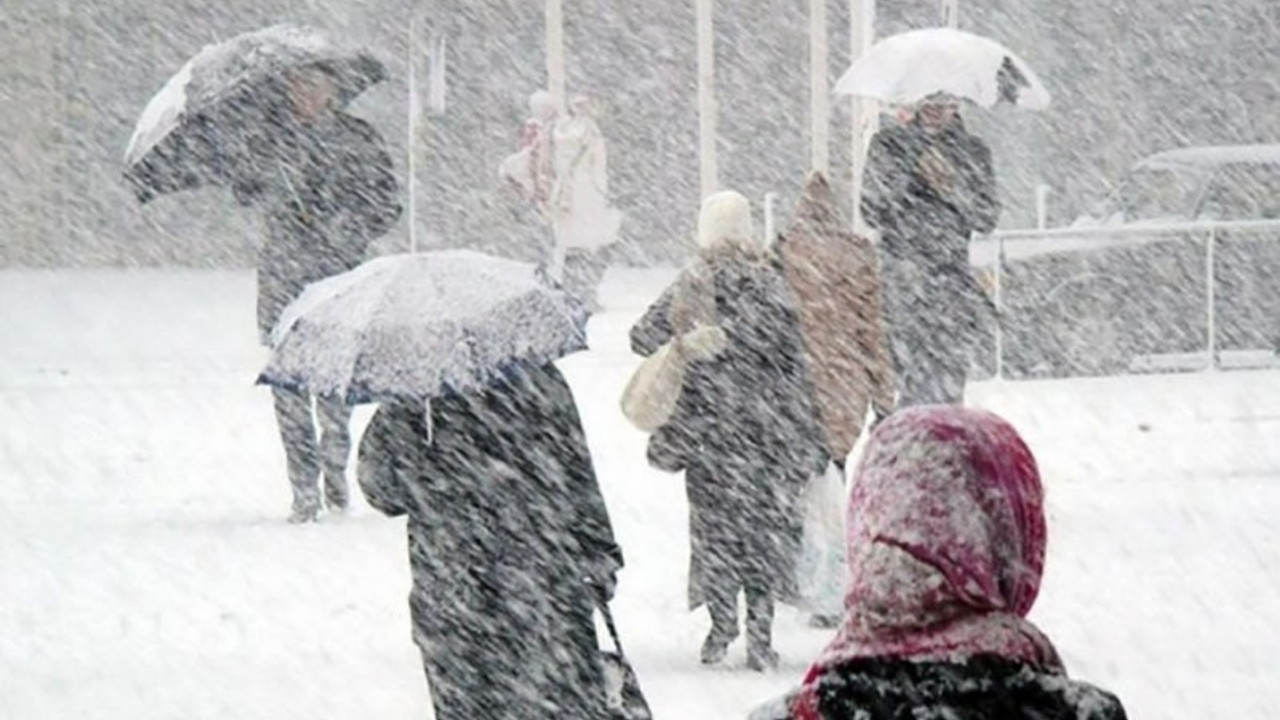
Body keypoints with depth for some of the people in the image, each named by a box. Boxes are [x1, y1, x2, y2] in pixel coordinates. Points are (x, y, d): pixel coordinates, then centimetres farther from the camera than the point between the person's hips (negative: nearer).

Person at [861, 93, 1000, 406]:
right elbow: (871, 210, 1)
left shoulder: (972, 151, 12)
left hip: (952, 273, 2)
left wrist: (951, 186, -9)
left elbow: (988, 218, 6)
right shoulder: (890, 144, 7)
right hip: (902, 271, -2)